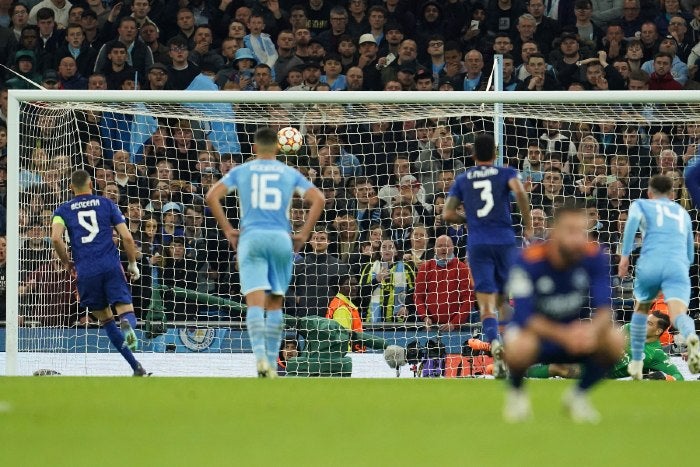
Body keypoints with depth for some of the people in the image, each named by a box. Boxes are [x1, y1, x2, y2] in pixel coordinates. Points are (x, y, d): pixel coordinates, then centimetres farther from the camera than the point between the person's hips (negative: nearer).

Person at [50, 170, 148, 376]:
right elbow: (127, 237, 5)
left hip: (86, 272, 1)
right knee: (126, 311, -3)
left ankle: (136, 367, 7)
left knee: (106, 318, 13)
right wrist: (133, 264, 18)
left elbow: (56, 238, -7)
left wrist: (66, 262, 9)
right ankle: (127, 326, -43)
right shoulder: (106, 204, 13)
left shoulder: (63, 210, 12)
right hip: (111, 266, -1)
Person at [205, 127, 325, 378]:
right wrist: (304, 234, 5)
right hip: (281, 239, 1)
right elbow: (318, 199, 1)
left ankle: (260, 356, -31)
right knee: (275, 303, 12)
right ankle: (272, 362, 10)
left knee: (255, 302, -11)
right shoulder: (290, 173, 12)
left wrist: (227, 230, 4)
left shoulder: (240, 171, 11)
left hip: (251, 237, -1)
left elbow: (212, 196, -1)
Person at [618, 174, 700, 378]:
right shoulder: (683, 213, 32)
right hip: (679, 266, 1)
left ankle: (636, 363, 30)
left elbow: (633, 219, -5)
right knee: (679, 315, -20)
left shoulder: (641, 205, 22)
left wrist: (625, 255, -5)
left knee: (641, 309, 28)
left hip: (650, 264, -1)